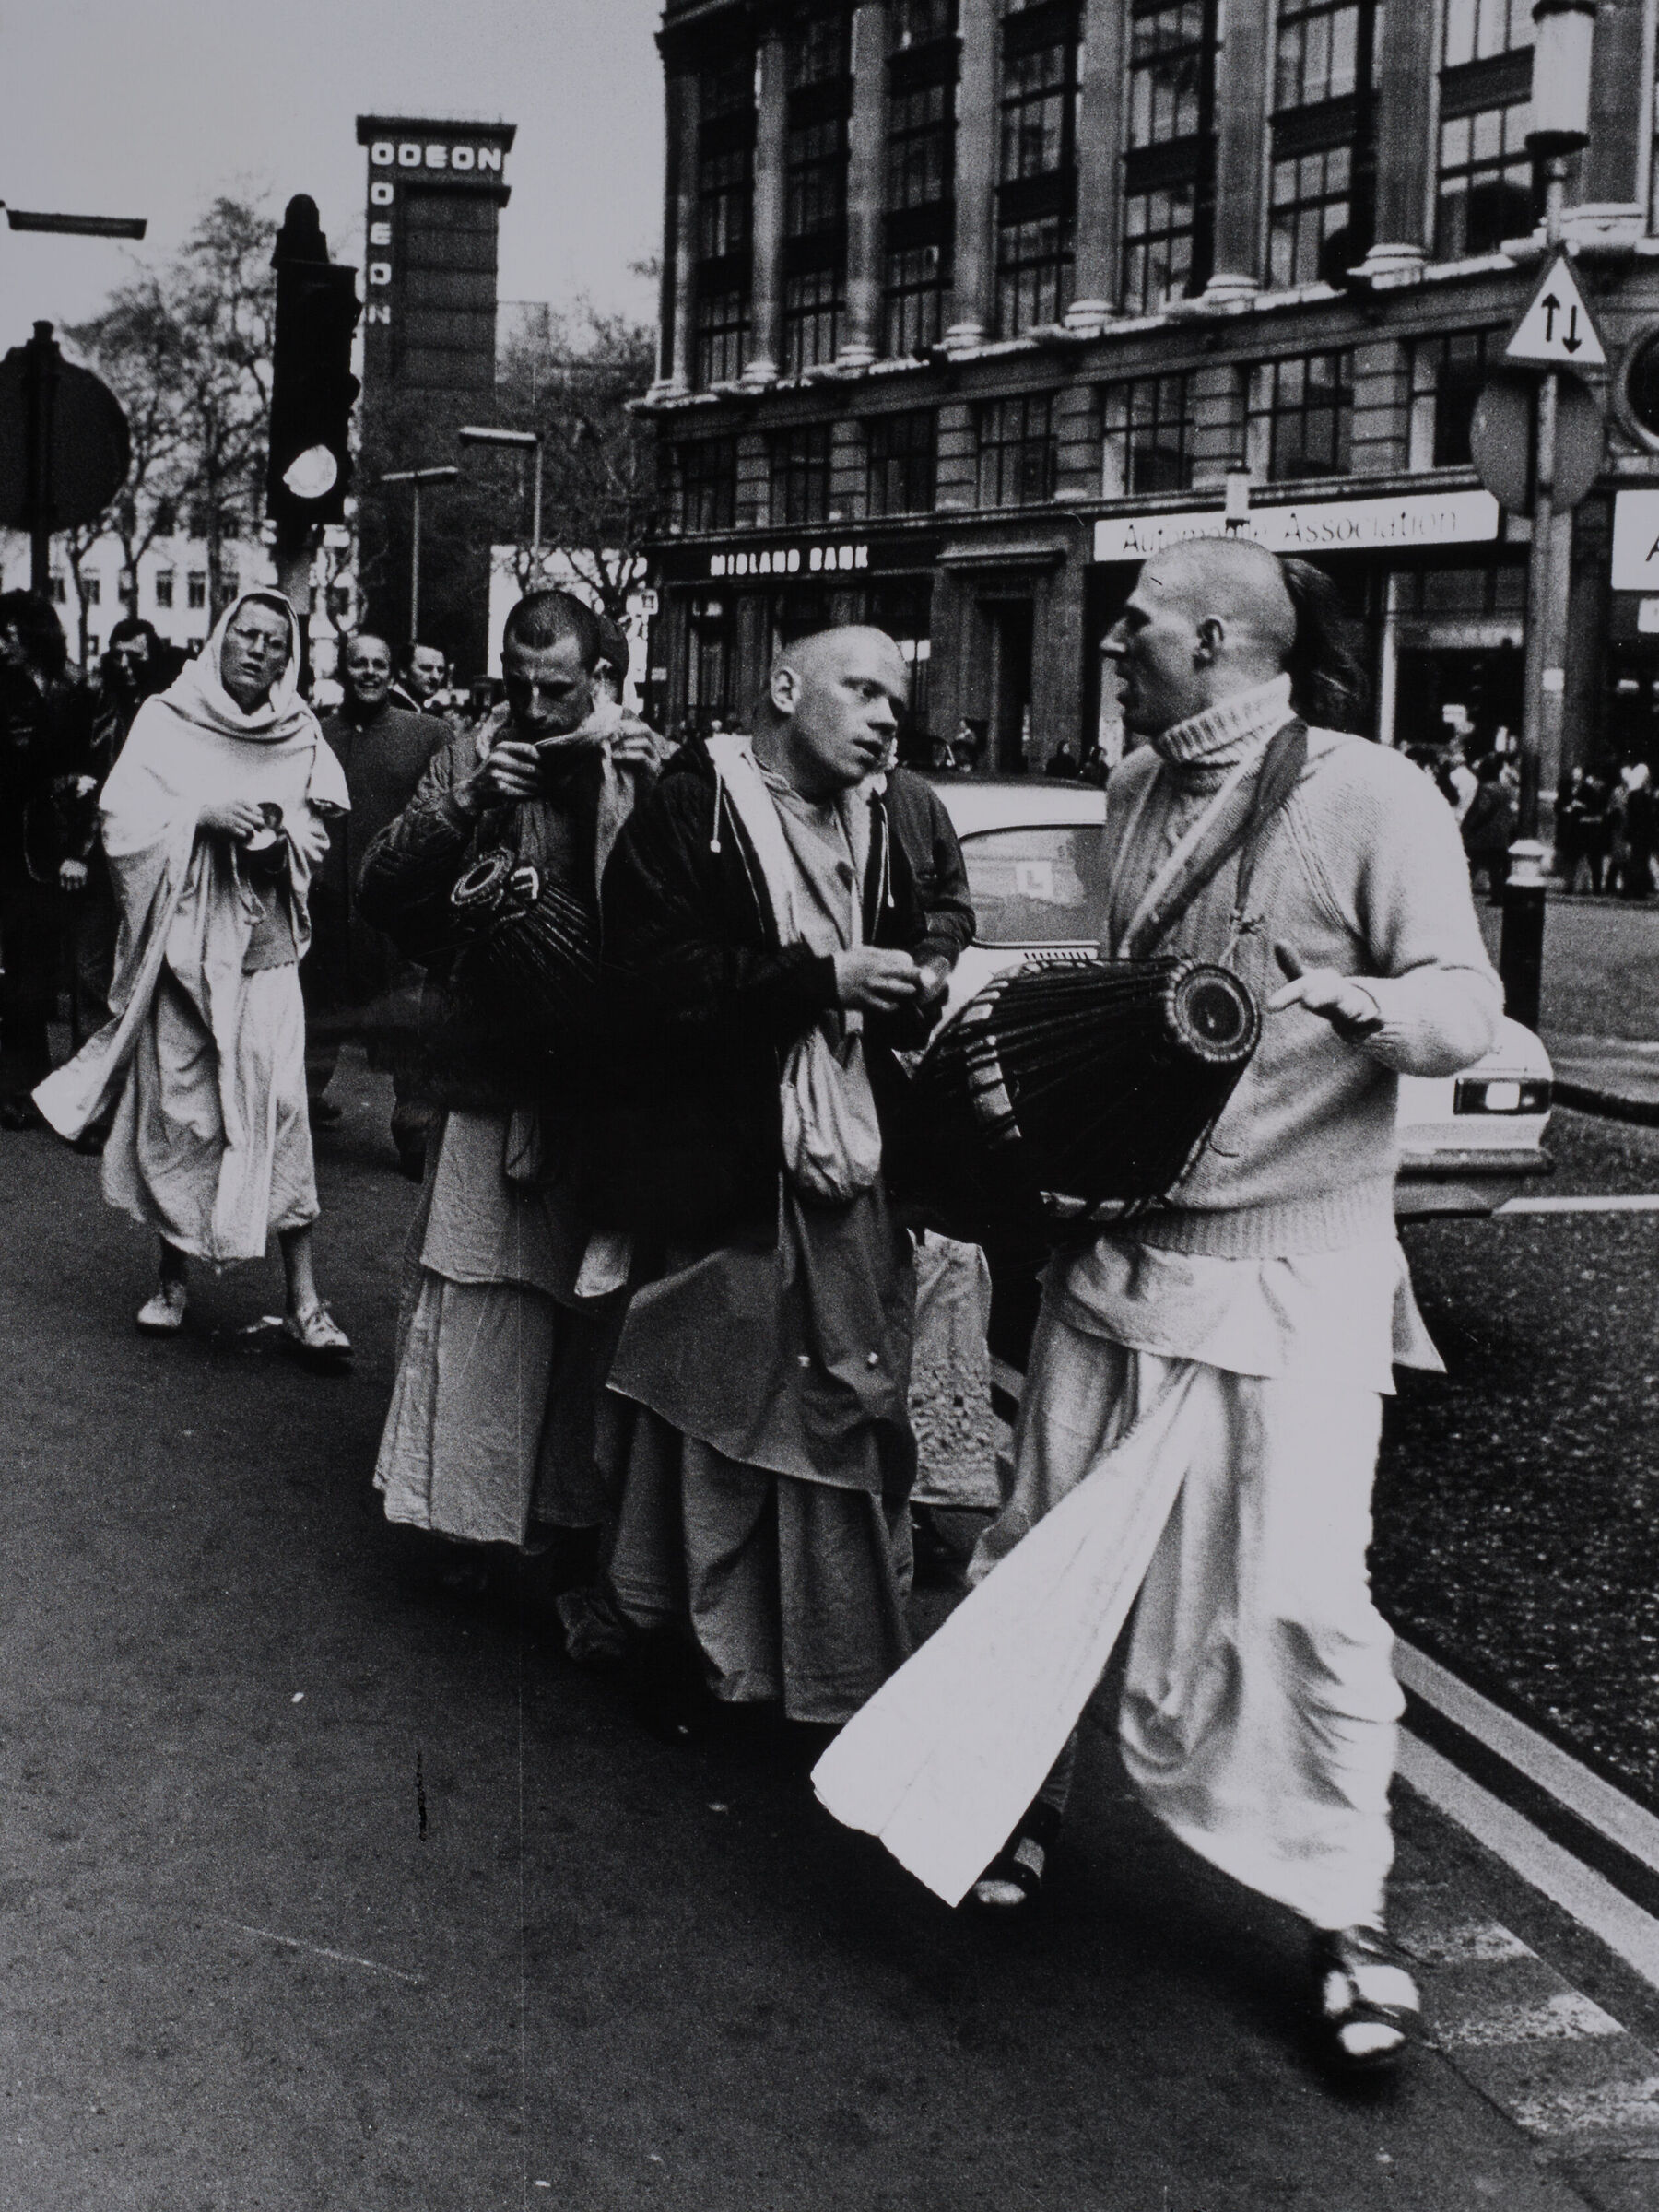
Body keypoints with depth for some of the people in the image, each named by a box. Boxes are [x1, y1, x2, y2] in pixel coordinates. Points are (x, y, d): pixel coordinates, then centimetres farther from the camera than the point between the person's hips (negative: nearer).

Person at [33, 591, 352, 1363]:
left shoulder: (300, 736, 8)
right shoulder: (166, 722, 4)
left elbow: (318, 834, 10)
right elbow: (122, 817, -4)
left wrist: (278, 830, -11)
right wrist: (204, 815, -16)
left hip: (263, 946, 0)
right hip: (179, 944, 0)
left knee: (277, 1107, -10)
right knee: (174, 1110, 4)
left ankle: (303, 1302, -9)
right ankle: (173, 1276, 21)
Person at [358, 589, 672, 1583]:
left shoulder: (648, 765, 2)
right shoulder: (470, 760, 7)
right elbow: (379, 892, 1)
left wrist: (660, 790, -19)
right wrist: (463, 806, -12)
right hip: (485, 1077, 1)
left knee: (594, 1306, 4)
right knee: (473, 1304, 1)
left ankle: (584, 1514, 18)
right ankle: (472, 1512, 13)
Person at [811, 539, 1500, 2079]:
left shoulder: (1368, 799, -10)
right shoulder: (1137, 794, 11)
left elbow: (1470, 1005, -13)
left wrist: (1376, 1006, -32)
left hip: (1287, 1270, -6)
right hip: (1116, 1239, 6)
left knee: (1297, 1590, -6)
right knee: (1047, 1542, 12)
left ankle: (1346, 1913, 10)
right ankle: (1013, 1797, 32)